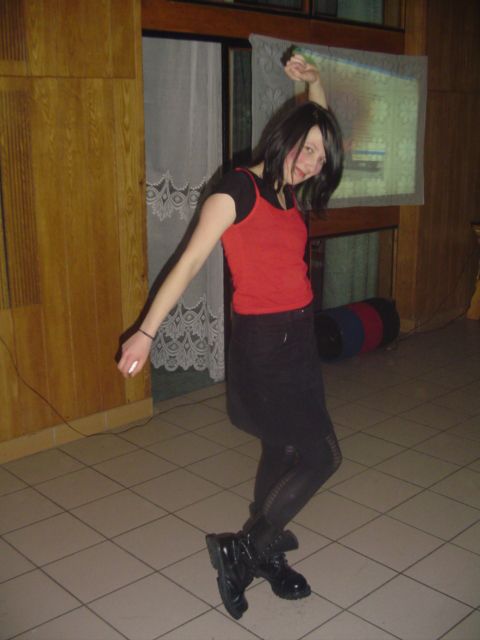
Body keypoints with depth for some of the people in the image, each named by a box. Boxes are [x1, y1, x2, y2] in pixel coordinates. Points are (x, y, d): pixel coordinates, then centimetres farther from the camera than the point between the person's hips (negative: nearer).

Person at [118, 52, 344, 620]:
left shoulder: (292, 193, 9)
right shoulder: (238, 189, -13)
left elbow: (323, 131, 27)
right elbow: (190, 261, -15)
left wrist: (313, 84, 12)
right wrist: (147, 332, -17)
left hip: (298, 337, 8)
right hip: (261, 340, -8)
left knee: (283, 451, 15)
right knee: (321, 456, -6)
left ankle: (267, 554, 32)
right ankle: (239, 549, 9)